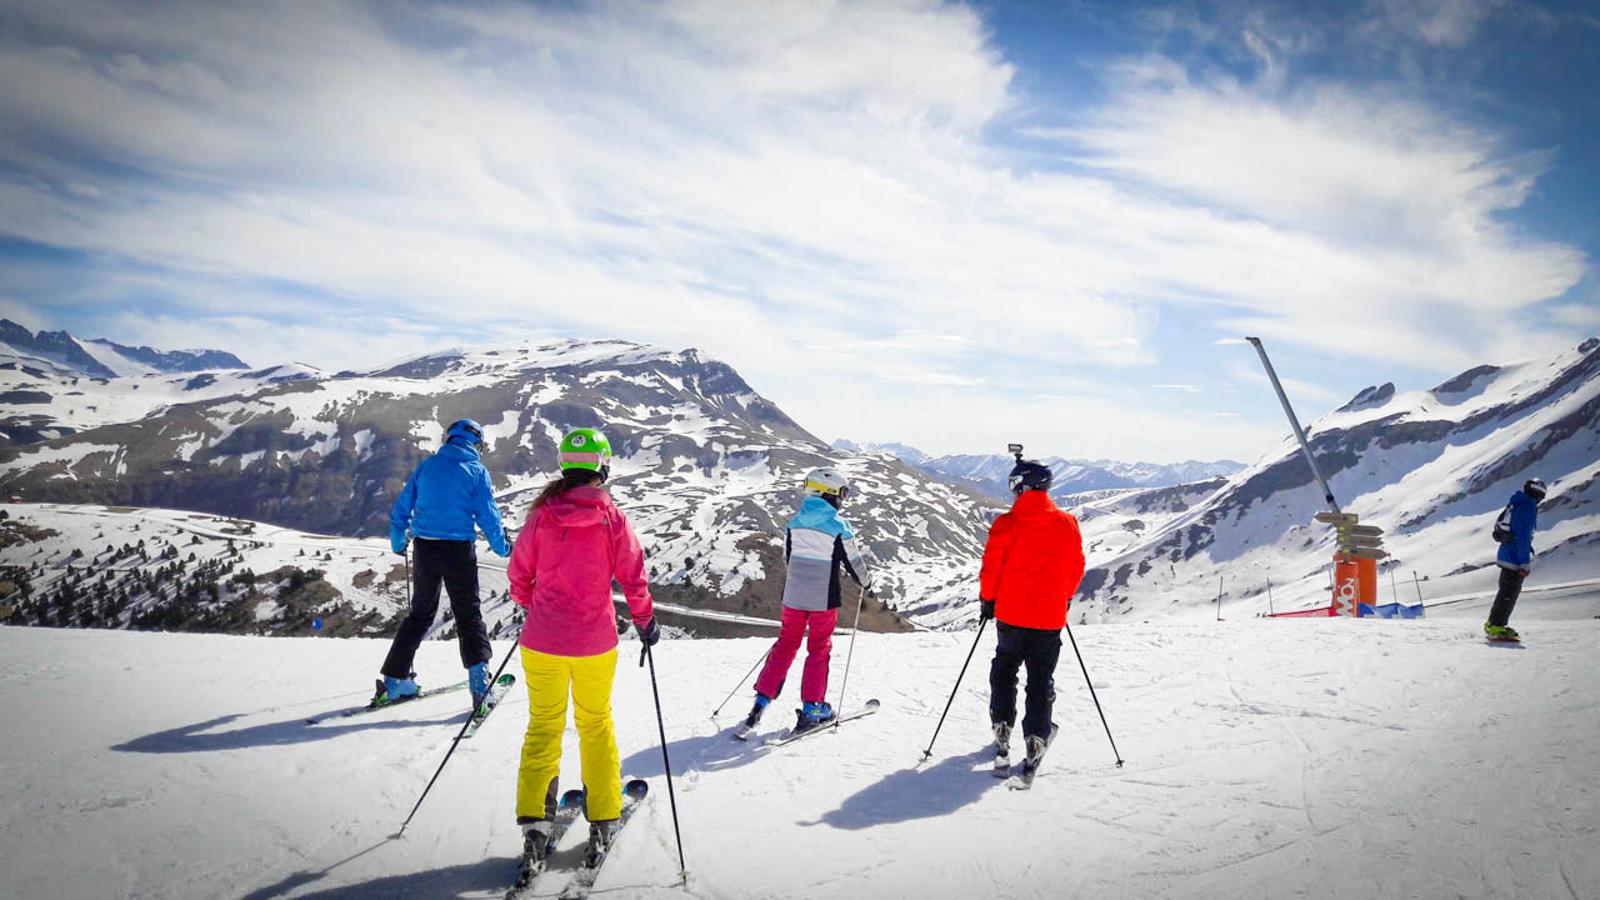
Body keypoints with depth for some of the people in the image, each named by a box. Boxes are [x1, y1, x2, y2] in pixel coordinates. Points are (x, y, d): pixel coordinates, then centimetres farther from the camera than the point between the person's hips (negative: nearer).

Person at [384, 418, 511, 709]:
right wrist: (503, 549, 7)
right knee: (468, 615, 7)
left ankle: (395, 679, 19)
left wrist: (397, 543, 23)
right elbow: (488, 516, -7)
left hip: (424, 548, 3)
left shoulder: (427, 466, 5)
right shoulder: (477, 471, -4)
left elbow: (401, 509, 9)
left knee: (420, 613, 17)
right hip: (459, 551, -3)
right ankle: (479, 681, -3)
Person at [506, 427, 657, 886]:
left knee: (543, 726, 13)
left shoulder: (542, 515, -5)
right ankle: (602, 822, 22)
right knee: (596, 725, 17)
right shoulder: (612, 518, -9)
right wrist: (646, 620, 10)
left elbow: (519, 572, 4)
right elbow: (633, 576, -6)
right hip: (595, 643, -1)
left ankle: (534, 823, 3)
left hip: (542, 642, 1)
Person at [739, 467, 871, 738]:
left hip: (793, 596, 4)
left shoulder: (794, 523, 2)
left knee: (786, 644, 14)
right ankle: (811, 708, 10)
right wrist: (863, 580, 17)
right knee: (819, 649, 9)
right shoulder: (839, 526, -12)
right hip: (824, 599, -4)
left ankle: (762, 701, 10)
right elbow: (854, 562, -4)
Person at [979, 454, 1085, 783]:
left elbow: (991, 567, -6)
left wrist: (987, 599, 10)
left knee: (1004, 672, 19)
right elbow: (1076, 568, 8)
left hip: (1011, 614, -1)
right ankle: (1035, 741, 2)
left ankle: (1002, 731, 15)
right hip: (1050, 618, 1)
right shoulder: (1068, 524, -3)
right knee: (1041, 682, 9)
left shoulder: (1006, 524, -12)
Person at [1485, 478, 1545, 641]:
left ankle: (1494, 623, 24)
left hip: (1506, 555, 10)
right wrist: (1525, 563, -19)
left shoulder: (1515, 505, 12)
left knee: (1509, 591, 18)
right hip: (1515, 559, -10)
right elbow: (1523, 538, -21)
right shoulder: (1528, 508, -17)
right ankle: (1495, 626, -1)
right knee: (1509, 593, -4)